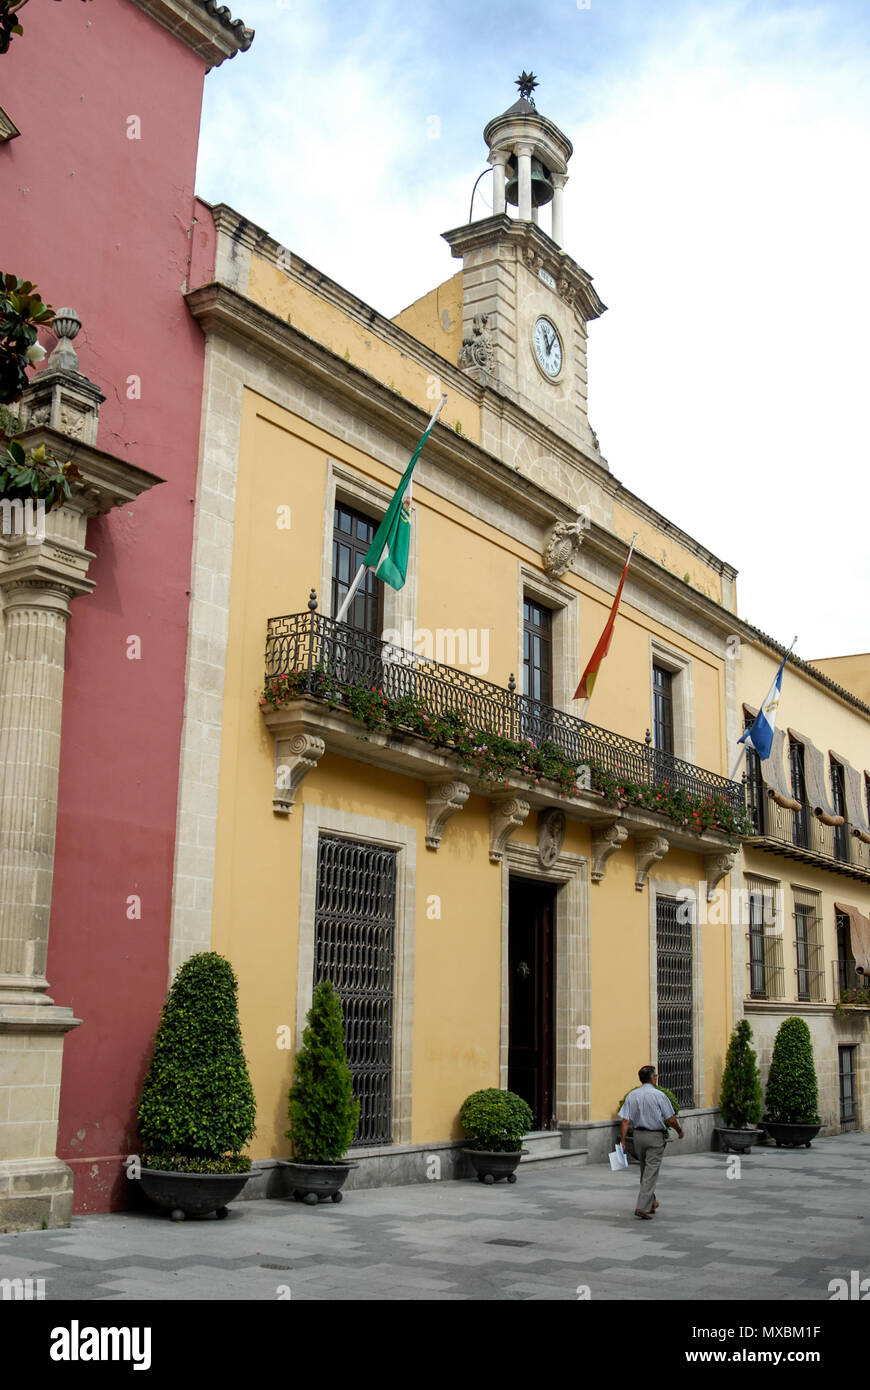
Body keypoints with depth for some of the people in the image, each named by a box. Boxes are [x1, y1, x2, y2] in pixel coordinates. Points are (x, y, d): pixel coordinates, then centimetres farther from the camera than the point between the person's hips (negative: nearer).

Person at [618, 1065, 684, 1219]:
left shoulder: (632, 1095, 1)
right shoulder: (659, 1095, -12)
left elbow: (626, 1120, -4)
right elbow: (671, 1120, -9)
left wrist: (623, 1139, 0)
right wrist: (680, 1131, 8)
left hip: (638, 1135, 5)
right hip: (655, 1136, -5)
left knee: (644, 1171, 20)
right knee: (651, 1173, -3)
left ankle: (650, 1203, 32)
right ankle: (643, 1207, -12)